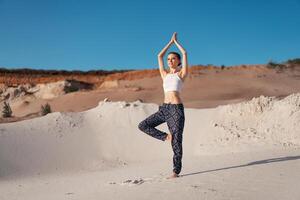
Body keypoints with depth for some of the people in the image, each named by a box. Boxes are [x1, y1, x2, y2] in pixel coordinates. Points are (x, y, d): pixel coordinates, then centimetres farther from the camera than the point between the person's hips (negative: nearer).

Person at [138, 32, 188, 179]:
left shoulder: (182, 73, 5)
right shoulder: (165, 74, 18)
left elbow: (184, 53, 0)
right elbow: (159, 56, 19)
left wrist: (176, 41, 14)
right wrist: (170, 42, 23)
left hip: (177, 108, -6)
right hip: (164, 108, 6)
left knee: (177, 140, -4)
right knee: (143, 125, -5)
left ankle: (176, 171, 3)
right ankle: (166, 136, 6)